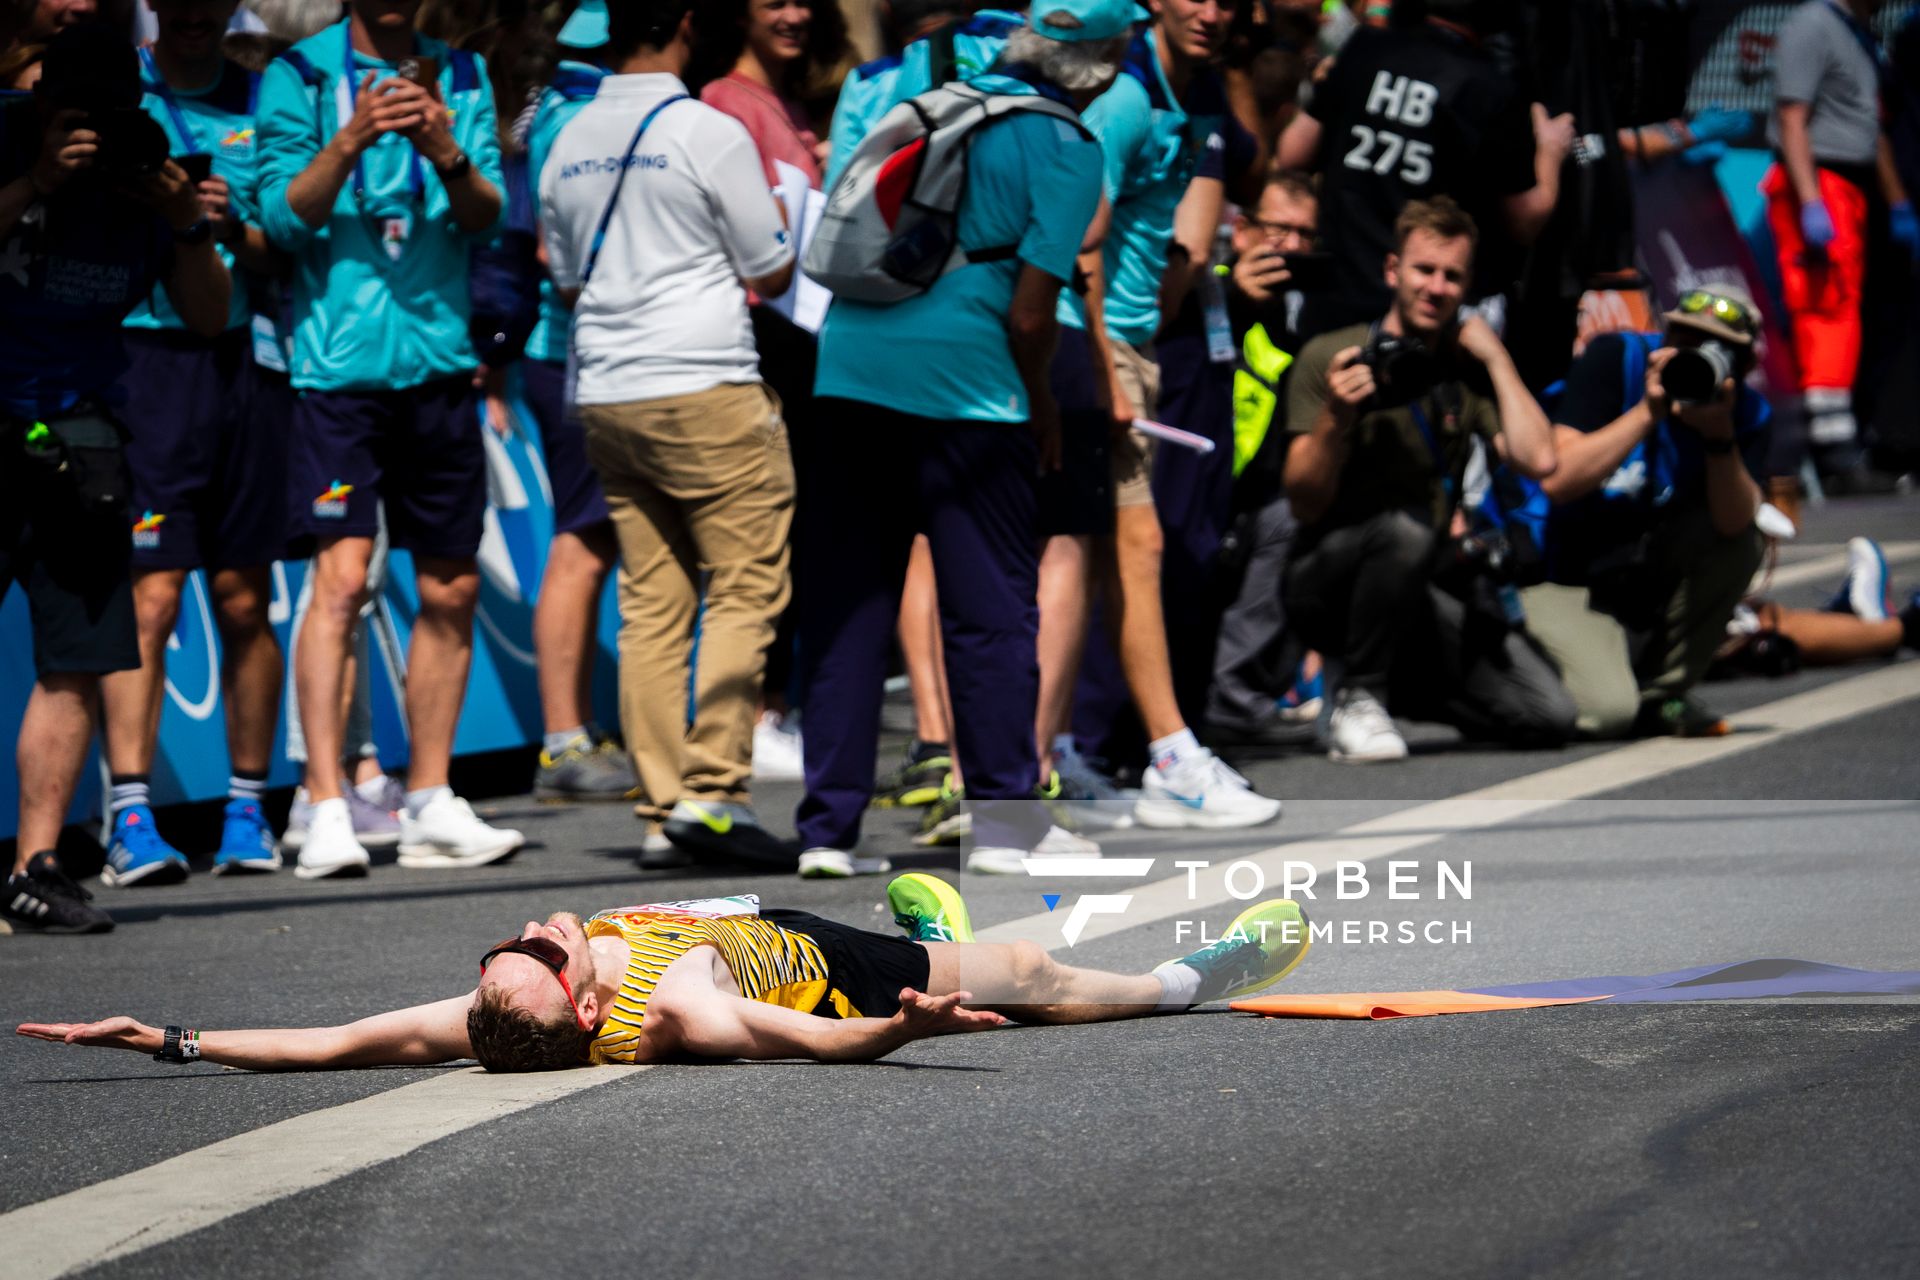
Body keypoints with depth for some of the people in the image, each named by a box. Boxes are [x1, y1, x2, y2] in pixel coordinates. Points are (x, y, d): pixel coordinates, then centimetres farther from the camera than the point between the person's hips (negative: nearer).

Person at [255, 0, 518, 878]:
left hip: (439, 358, 4)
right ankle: (326, 811, -15)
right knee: (342, 574, -15)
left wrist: (447, 154, -16)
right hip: (338, 357, -4)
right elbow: (283, 216, -6)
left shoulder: (462, 79, 12)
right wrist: (349, 141, -21)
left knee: (451, 589, 8)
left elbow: (486, 219, 4)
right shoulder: (299, 76, 2)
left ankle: (431, 806, 17)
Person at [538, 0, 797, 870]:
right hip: (704, 388, -6)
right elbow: (772, 274, -2)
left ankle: (664, 798, 6)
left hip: (604, 395, 6)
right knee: (745, 588, -3)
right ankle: (712, 790, -12)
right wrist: (777, 220, 18)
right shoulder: (710, 135, -8)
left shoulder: (569, 145, 10)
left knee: (651, 602, 8)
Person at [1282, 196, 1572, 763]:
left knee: (1548, 715, -10)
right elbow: (1306, 505, -11)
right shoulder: (1330, 357, -6)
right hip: (1327, 582, -4)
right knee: (1405, 529, -38)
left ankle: (1390, 682, 13)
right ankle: (1356, 698, -17)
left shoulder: (1468, 372, 5)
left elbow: (1537, 460, -12)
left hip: (1415, 593, 4)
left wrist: (1497, 358, -8)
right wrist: (1335, 419, -28)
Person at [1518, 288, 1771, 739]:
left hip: (1649, 578, 5)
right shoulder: (1614, 359, -14)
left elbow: (1733, 525, -23)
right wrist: (1649, 412, -29)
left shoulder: (1747, 414, -6)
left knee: (1746, 539, -24)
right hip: (1569, 578, -5)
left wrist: (1720, 435, -35)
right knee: (1605, 711, -29)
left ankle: (1660, 693, -8)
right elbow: (1558, 481, -25)